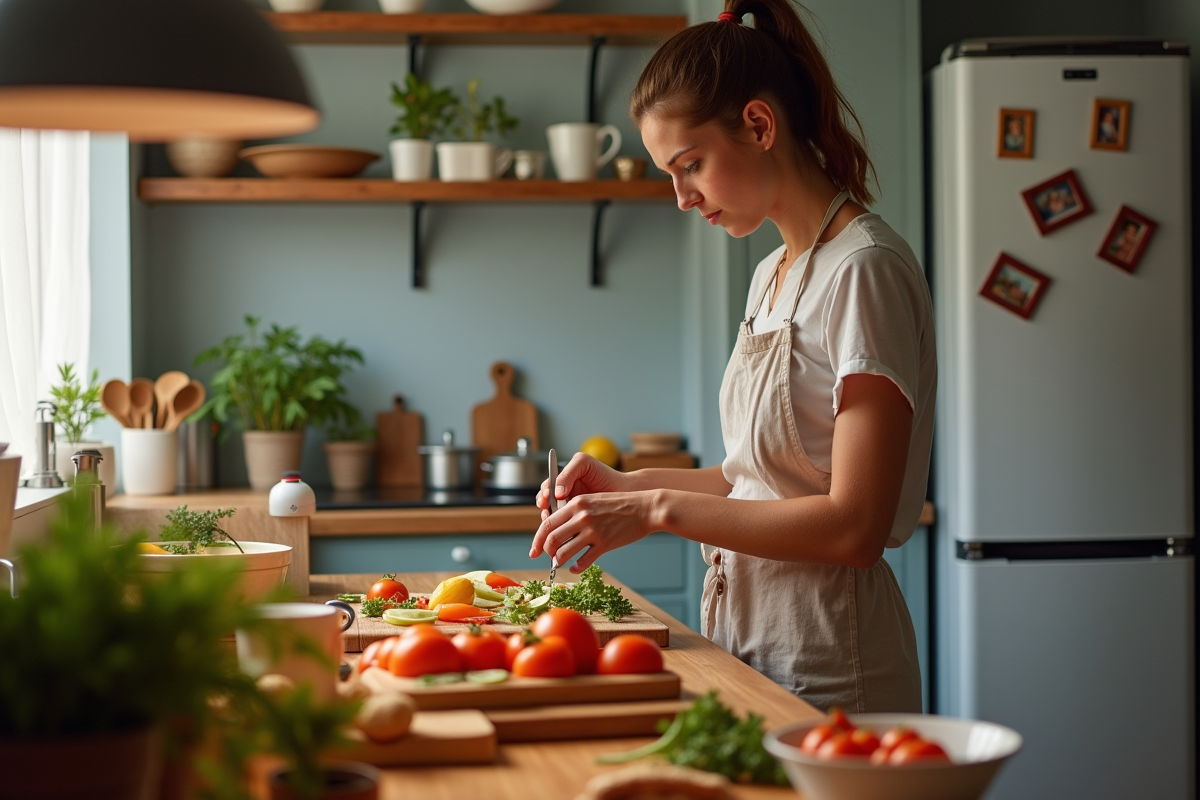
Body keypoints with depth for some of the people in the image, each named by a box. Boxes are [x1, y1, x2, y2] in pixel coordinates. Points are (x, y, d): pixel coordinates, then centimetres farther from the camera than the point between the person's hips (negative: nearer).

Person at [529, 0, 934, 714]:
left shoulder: (867, 269, -16)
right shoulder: (773, 277, 12)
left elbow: (855, 525, -21)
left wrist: (660, 510, -19)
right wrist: (631, 486, 3)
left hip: (827, 673, -8)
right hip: (750, 647, 8)